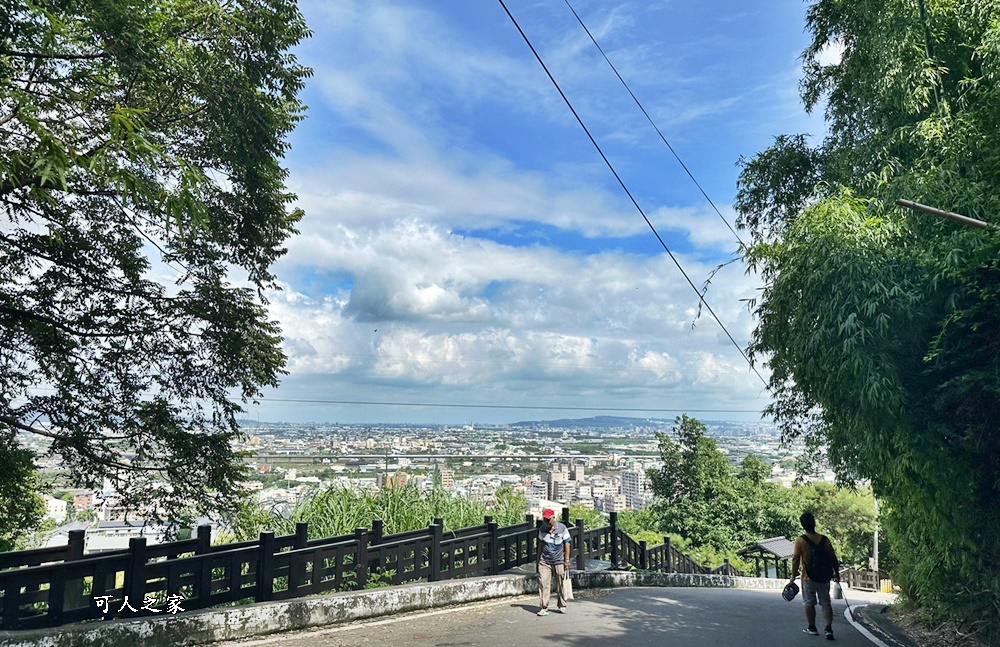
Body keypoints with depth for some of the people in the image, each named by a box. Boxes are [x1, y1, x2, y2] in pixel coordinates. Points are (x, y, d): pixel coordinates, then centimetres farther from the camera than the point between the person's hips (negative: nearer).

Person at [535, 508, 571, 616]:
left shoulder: (562, 528, -5)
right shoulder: (542, 530, 4)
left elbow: (567, 544, -1)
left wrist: (567, 560, -3)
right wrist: (537, 560, 15)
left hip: (559, 562, -2)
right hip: (545, 562, 2)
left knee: (561, 585, 6)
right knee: (543, 584, -8)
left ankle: (562, 606, 24)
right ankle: (543, 608, -3)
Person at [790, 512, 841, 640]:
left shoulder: (800, 541, -12)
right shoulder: (824, 539, -4)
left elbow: (796, 560, -11)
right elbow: (833, 558, 1)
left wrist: (793, 576, -2)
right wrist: (837, 573, 15)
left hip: (808, 578, -2)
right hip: (824, 578, 2)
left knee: (809, 603, 11)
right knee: (826, 603, 10)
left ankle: (812, 628, 20)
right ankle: (828, 628, 0)